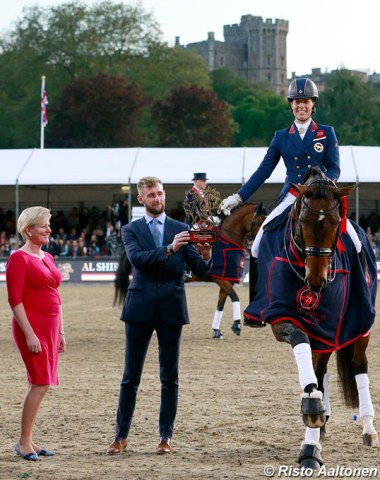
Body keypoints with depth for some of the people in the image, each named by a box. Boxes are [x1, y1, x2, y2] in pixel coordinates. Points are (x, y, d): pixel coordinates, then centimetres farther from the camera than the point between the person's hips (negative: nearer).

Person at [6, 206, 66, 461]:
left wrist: (60, 332, 16)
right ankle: (24, 442, -6)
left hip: (50, 327, 8)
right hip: (32, 326, -8)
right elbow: (14, 299, -14)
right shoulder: (20, 258, -10)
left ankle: (29, 440, 12)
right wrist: (29, 334, -19)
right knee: (41, 384, -12)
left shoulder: (48, 258, 15)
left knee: (40, 385, 8)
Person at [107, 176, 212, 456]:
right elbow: (137, 258, -14)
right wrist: (169, 249, -28)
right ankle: (121, 436, 9)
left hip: (171, 308, 1)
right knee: (131, 376, 3)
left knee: (170, 377, 3)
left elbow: (200, 270, 1)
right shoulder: (131, 231, 6)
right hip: (140, 308, -1)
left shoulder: (181, 230, 8)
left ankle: (166, 437, 8)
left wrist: (206, 257, -22)